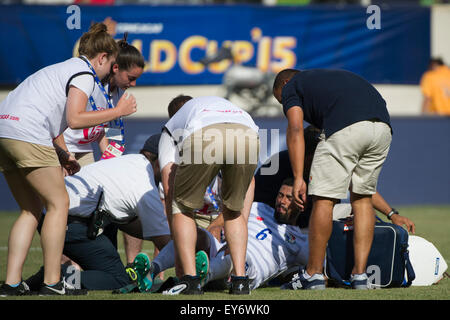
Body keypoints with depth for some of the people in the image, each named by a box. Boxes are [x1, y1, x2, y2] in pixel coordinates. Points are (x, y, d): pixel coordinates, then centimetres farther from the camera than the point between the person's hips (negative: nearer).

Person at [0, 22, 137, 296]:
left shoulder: (63, 68, 28)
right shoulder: (84, 74, -1)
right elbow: (74, 119, -13)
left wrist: (61, 156, 21)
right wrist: (118, 111, -4)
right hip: (28, 136, -9)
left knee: (31, 209, 14)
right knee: (59, 203, 0)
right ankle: (52, 282, -2)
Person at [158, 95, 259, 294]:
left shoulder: (171, 127, 40)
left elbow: (169, 190, 29)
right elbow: (249, 180, 44)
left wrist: (177, 243, 32)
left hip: (203, 139, -3)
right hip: (248, 137, 3)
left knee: (182, 207, 20)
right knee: (234, 210, 26)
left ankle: (190, 280, 7)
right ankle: (240, 279, 14)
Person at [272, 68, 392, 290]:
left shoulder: (291, 87, 21)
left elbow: (295, 130, 2)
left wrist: (298, 178, -4)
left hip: (346, 128, -7)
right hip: (383, 126, 7)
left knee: (324, 198, 5)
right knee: (362, 197, 19)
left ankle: (314, 274, 11)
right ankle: (360, 274, 15)